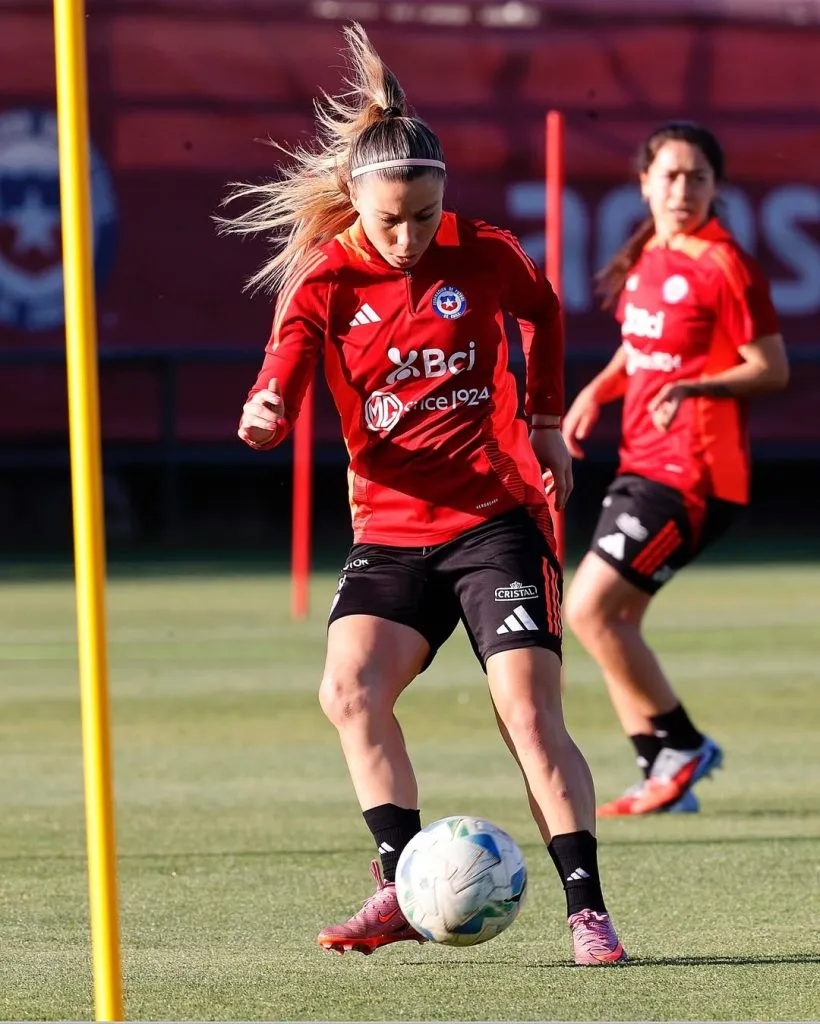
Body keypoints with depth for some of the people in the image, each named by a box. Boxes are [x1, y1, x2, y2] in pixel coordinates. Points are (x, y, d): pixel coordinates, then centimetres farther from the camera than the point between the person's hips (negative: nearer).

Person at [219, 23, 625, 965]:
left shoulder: (481, 257, -3)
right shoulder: (326, 282, -3)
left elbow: (542, 313, 20)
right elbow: (284, 380, -15)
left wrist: (544, 421, 15)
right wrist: (265, 415, -38)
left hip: (498, 516, -2)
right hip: (390, 529, 2)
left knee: (527, 709, -12)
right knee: (348, 687, -19)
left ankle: (587, 910, -7)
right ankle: (403, 886, -13)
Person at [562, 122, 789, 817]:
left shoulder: (724, 266, -13)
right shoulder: (645, 260, 11)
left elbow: (772, 370, -13)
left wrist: (695, 386, -26)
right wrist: (597, 391, 9)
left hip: (693, 473, -9)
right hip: (642, 464, 9)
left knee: (588, 609, -13)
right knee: (612, 622, 8)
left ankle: (684, 746, 0)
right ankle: (665, 781, 16)